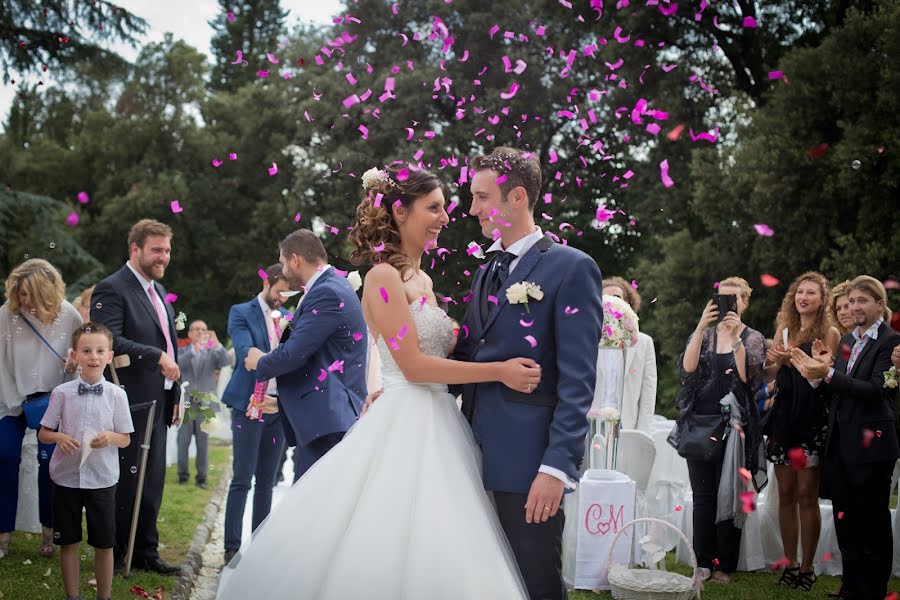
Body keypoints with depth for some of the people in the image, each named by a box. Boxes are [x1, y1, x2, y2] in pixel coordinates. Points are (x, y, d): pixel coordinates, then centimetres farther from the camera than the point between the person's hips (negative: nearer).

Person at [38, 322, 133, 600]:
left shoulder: (117, 395, -4)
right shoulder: (61, 393, -4)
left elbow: (126, 439, 3)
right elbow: (43, 433, 3)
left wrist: (111, 437, -18)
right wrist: (58, 437, -18)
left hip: (102, 479, 0)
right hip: (66, 476, 0)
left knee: (104, 544, 7)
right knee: (69, 542, 11)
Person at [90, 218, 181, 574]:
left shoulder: (158, 290, 17)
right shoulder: (112, 289, -12)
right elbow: (109, 341, -25)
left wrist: (174, 395, 19)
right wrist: (157, 357, -24)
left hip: (157, 403, 9)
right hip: (131, 404, -8)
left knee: (152, 482, 14)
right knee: (127, 480, -1)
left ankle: (145, 551, 24)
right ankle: (115, 556, 12)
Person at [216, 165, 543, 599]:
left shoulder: (422, 280, 16)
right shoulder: (384, 277, -10)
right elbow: (412, 365, -17)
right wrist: (499, 371, -16)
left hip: (437, 427, 9)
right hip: (405, 427, -8)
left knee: (431, 558, 8)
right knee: (390, 544, -7)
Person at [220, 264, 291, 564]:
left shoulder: (287, 317, 15)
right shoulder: (241, 313, -1)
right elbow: (246, 354, -15)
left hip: (279, 407, 5)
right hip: (249, 405, -5)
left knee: (266, 482, 9)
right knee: (242, 479, -5)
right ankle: (232, 548, -1)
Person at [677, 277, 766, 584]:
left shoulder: (754, 338, 5)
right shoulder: (703, 334, 9)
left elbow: (748, 376, -12)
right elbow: (687, 367, -9)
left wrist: (735, 336, -20)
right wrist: (702, 326, -18)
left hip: (735, 425, -1)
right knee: (703, 495, 2)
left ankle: (725, 565, 9)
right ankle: (703, 562, 9)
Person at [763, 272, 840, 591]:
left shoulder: (829, 332, 0)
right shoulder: (785, 329, 14)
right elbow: (770, 375, 15)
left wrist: (794, 360, -19)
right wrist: (773, 362, -7)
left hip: (812, 418, -5)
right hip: (783, 416, 5)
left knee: (806, 494, -4)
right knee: (785, 493, 5)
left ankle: (807, 568, 3)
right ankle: (790, 564, 13)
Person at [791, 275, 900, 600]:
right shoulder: (847, 341, 13)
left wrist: (828, 374, -26)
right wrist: (816, 375, -6)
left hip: (870, 445, -7)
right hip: (839, 443, 7)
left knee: (873, 521, 4)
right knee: (845, 520, 13)